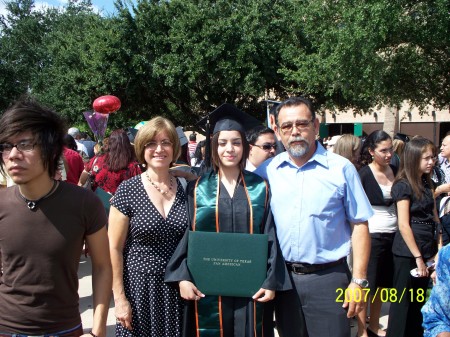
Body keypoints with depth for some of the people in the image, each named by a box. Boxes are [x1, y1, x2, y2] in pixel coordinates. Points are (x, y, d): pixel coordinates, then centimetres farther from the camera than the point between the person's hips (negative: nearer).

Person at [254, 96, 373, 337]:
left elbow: (359, 225, -3)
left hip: (329, 278, -2)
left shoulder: (341, 168, -4)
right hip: (282, 278, 3)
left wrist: (358, 281, -7)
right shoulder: (265, 172, 2)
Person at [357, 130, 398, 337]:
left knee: (382, 284, 16)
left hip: (393, 235, 6)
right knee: (367, 285, 4)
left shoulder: (395, 171, 5)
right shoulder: (364, 175, -11)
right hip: (371, 236, -6)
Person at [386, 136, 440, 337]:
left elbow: (433, 215, 15)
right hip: (408, 251, -8)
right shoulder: (403, 185, -14)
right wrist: (417, 257, -16)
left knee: (419, 298, 17)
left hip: (427, 247, 8)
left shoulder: (426, 182, 10)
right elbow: (403, 225, -17)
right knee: (404, 300, 3)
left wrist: (437, 246, 7)